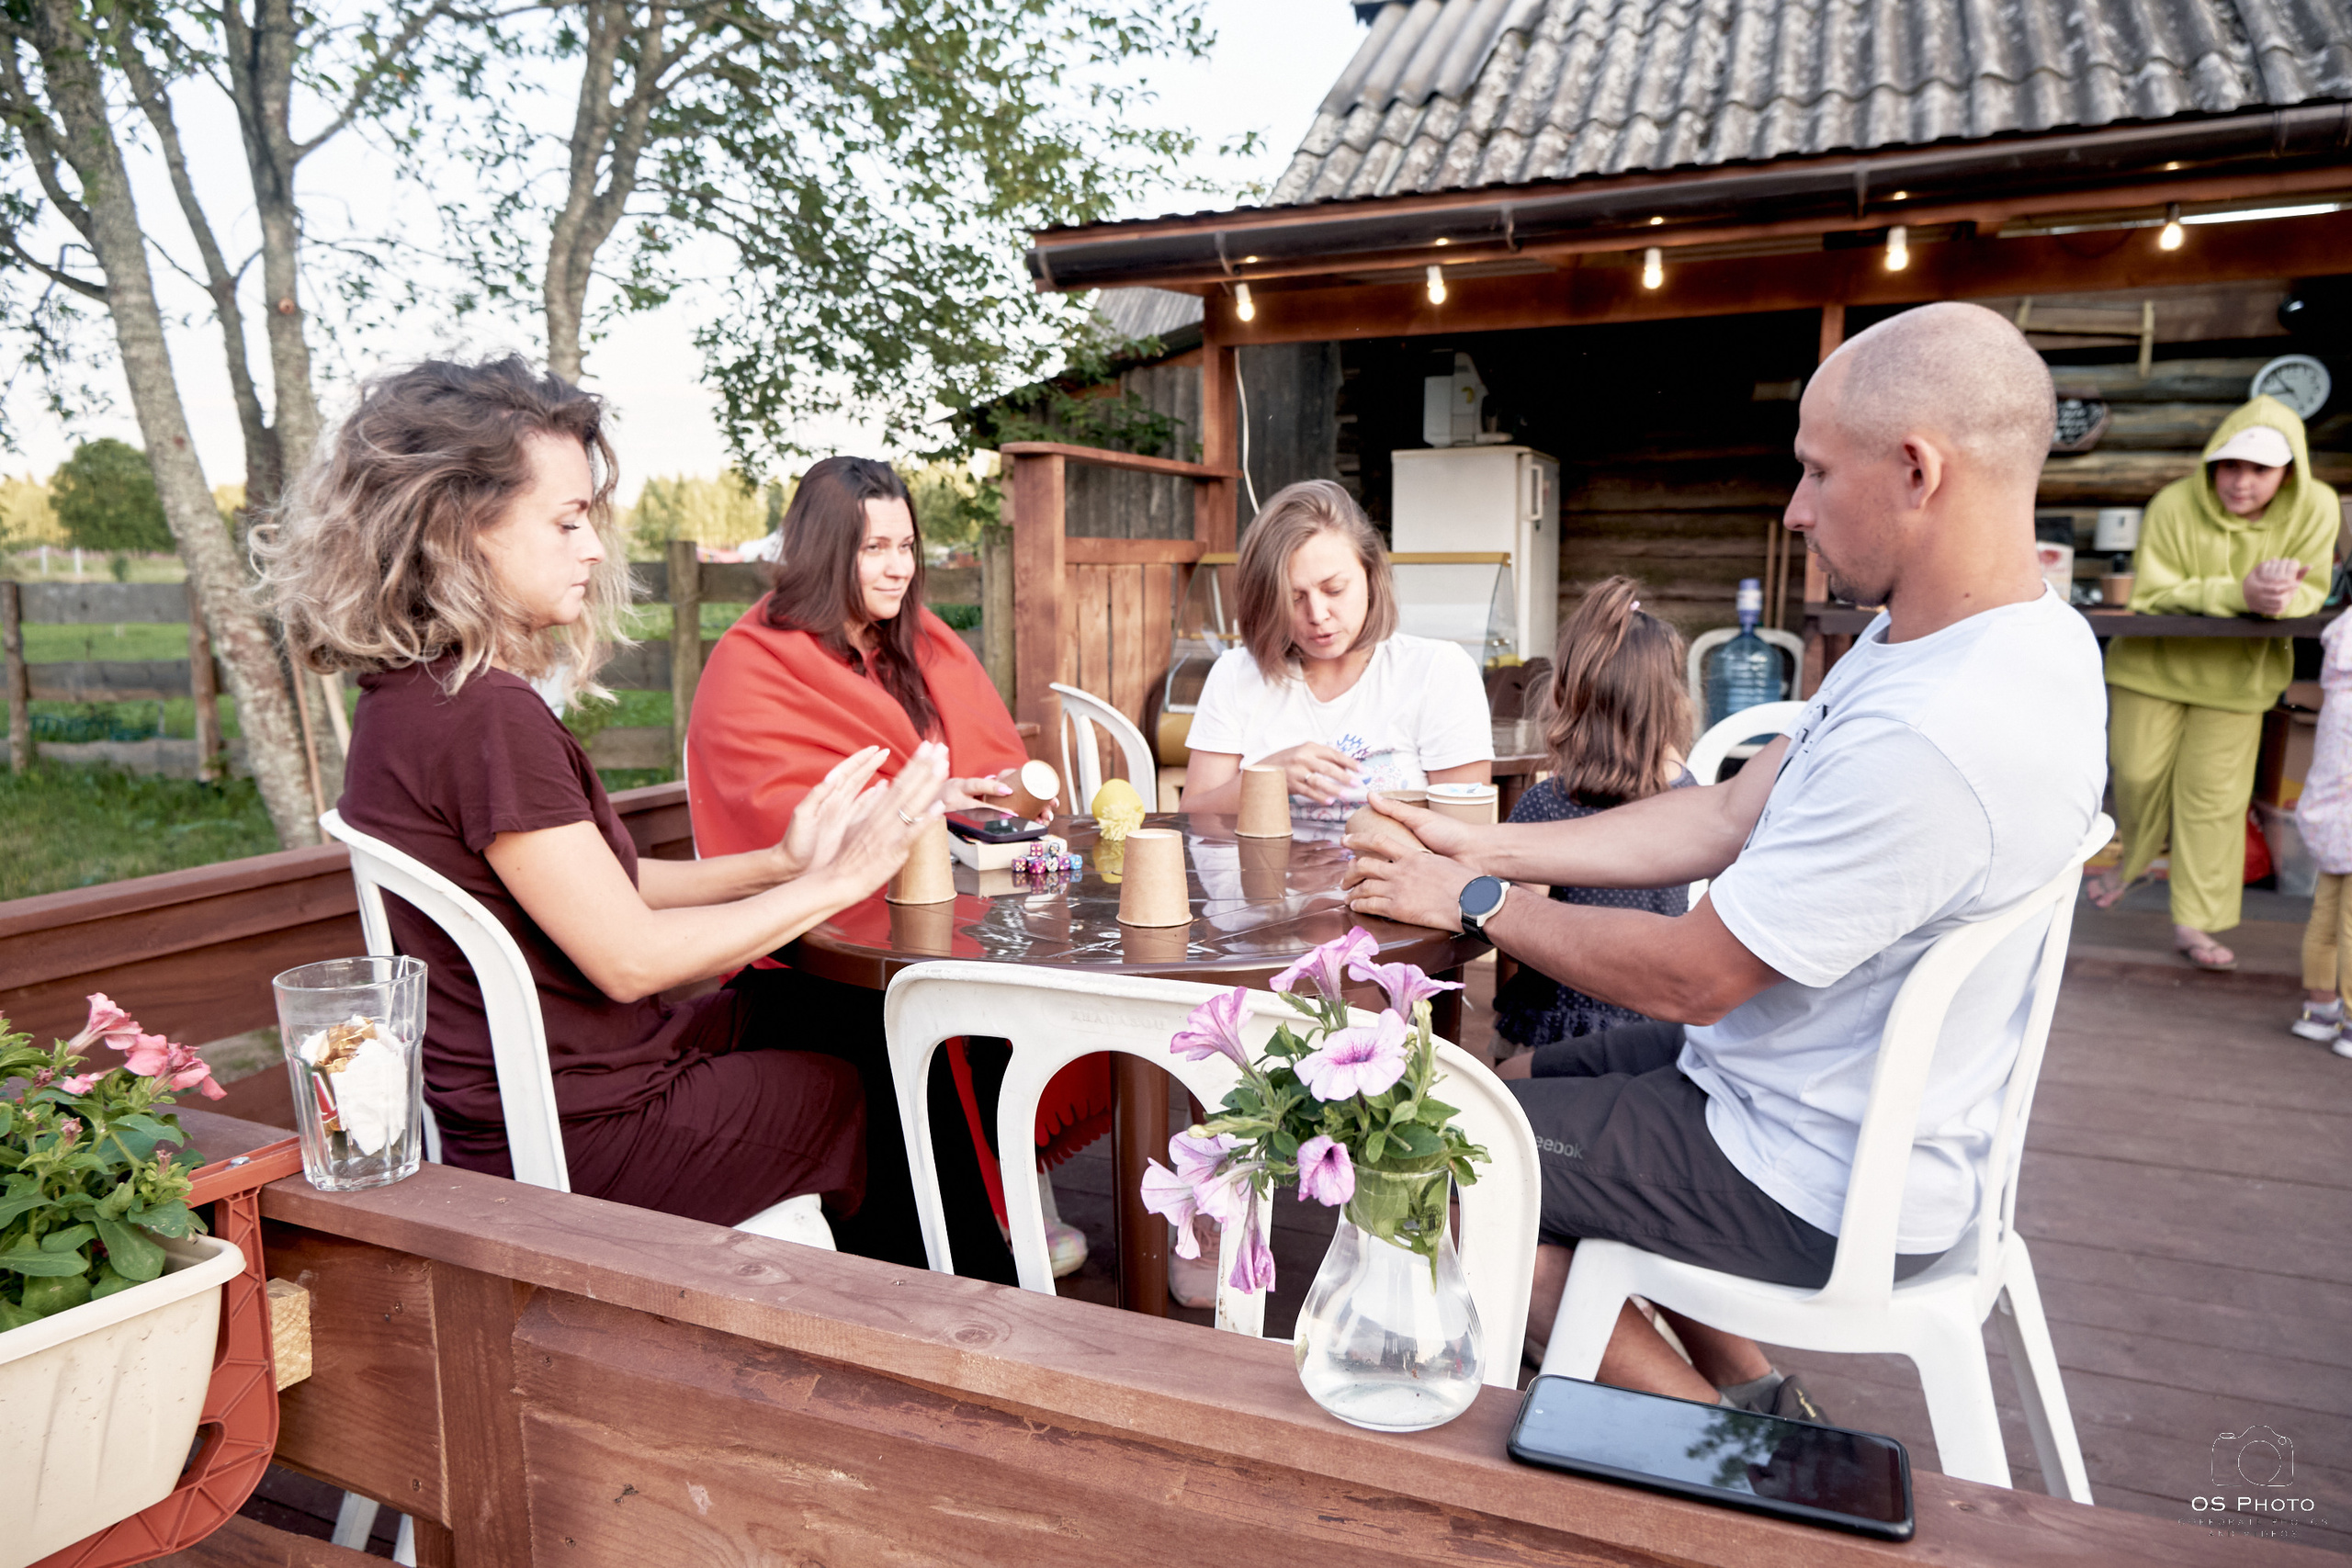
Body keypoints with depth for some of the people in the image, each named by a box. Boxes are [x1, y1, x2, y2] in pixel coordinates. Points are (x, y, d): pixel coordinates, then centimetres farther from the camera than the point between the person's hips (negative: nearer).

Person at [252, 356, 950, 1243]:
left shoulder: (414, 696, 5)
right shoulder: (488, 720, -27)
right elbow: (629, 956, -23)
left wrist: (776, 863, 1)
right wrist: (837, 880, -15)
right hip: (581, 1142, -9)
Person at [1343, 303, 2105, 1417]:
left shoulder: (1929, 737, -34)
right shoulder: (1959, 638, 0)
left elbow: (1686, 979, -26)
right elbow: (1727, 818, 3)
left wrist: (1474, 901, -11)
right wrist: (1483, 847, 2)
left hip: (1818, 1191, -9)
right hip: (1845, 1111, 10)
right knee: (1520, 1083, 21)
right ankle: (1751, 1406, 26)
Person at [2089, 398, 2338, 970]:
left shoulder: (2316, 508, -13)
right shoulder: (2174, 506, -20)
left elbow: (2311, 591, -11)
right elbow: (2151, 593, -21)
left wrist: (2280, 596, -36)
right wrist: (2238, 592, -36)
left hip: (2238, 674, 1)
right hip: (2155, 663, -1)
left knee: (2213, 794, 1)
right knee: (2139, 774, 6)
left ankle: (2195, 923, 11)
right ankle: (2133, 859, 39)